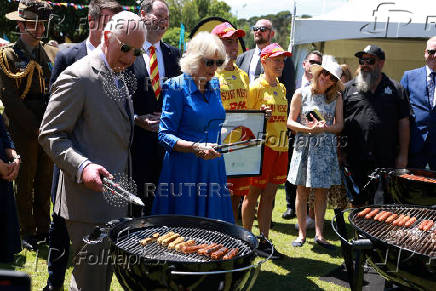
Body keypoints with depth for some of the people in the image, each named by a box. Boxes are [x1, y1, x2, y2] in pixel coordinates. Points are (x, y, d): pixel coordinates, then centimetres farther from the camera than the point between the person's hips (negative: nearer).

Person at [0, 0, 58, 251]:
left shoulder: (52, 53, 11)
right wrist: (35, 128, -13)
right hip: (23, 131, -4)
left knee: (45, 179, 11)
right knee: (25, 181, 4)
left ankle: (43, 227, 23)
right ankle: (27, 232, 16)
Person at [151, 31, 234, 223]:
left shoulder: (215, 86, 12)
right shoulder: (177, 87, -7)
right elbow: (165, 135, -11)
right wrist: (195, 148, -24)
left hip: (213, 166, 6)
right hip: (184, 169, -5)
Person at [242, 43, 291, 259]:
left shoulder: (281, 88, 16)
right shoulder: (256, 87, -6)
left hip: (280, 146, 7)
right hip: (262, 146, -7)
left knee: (269, 195, 8)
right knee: (253, 193, 2)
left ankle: (263, 240, 14)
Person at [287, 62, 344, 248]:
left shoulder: (336, 98, 7)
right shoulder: (301, 94, 3)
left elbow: (339, 126, 4)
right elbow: (290, 122, 0)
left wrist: (323, 128, -15)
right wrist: (308, 128, -15)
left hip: (326, 149, 1)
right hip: (304, 147, -1)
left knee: (322, 192, 4)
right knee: (302, 191, 3)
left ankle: (319, 233, 14)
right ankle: (301, 233, 13)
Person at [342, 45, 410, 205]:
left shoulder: (395, 89, 9)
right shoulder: (348, 89, 9)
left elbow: (403, 123, 7)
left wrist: (403, 155, 1)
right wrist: (341, 153, 2)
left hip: (387, 161, 0)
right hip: (355, 160, 0)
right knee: (357, 204, 8)